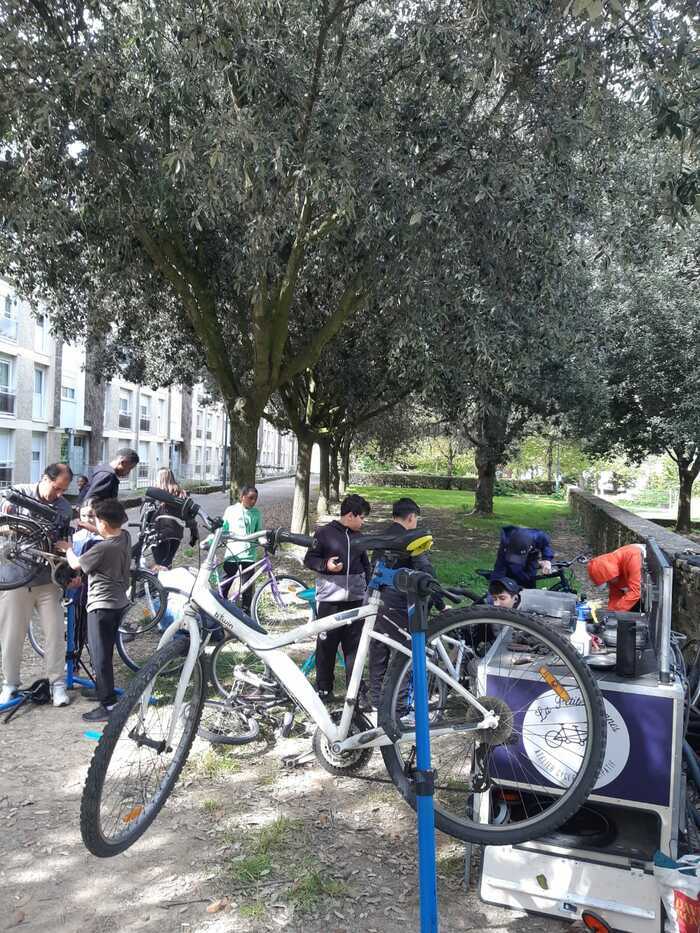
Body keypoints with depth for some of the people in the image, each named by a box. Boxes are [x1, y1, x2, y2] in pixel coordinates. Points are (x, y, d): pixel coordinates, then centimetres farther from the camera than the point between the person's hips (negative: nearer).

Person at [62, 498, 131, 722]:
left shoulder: (102, 548, -25)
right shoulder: (125, 536, -2)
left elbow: (75, 564, -9)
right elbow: (110, 533, 23)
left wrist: (66, 547, 9)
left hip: (101, 605, -9)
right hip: (119, 602, 9)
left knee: (100, 656, -3)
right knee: (104, 651, 23)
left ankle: (109, 704, -1)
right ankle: (103, 689, 35)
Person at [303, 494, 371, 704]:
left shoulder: (358, 536, 13)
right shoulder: (324, 533, -4)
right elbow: (309, 559, -2)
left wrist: (369, 588, 15)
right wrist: (325, 565, -19)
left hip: (355, 599, 5)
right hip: (329, 600, -4)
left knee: (354, 646, 6)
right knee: (326, 645, 3)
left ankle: (356, 687, 16)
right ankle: (324, 688, 16)